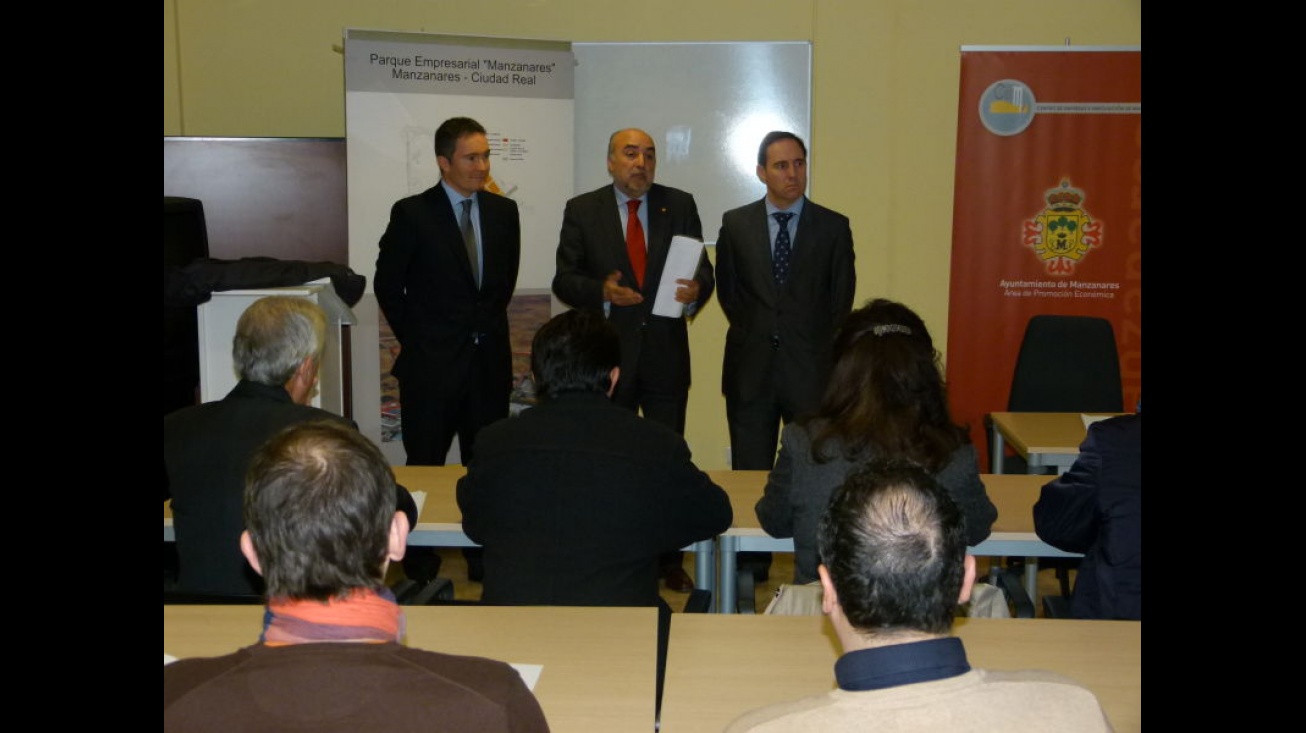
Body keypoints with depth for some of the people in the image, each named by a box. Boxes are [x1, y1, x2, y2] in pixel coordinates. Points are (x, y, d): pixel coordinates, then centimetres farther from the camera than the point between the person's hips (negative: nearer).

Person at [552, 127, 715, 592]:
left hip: (666, 353, 1)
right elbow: (564, 279, -2)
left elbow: (703, 269, 2)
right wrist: (602, 292, -21)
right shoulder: (582, 211, 2)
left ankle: (671, 562, 19)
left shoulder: (680, 205, 5)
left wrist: (697, 290, -21)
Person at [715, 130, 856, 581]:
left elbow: (841, 298, 6)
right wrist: (755, 335, 5)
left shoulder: (833, 227, 4)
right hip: (751, 368, 1)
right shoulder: (736, 224, 6)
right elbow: (728, 291, 11)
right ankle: (750, 567, 15)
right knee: (750, 472, 5)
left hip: (810, 369, -1)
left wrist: (814, 346, 3)